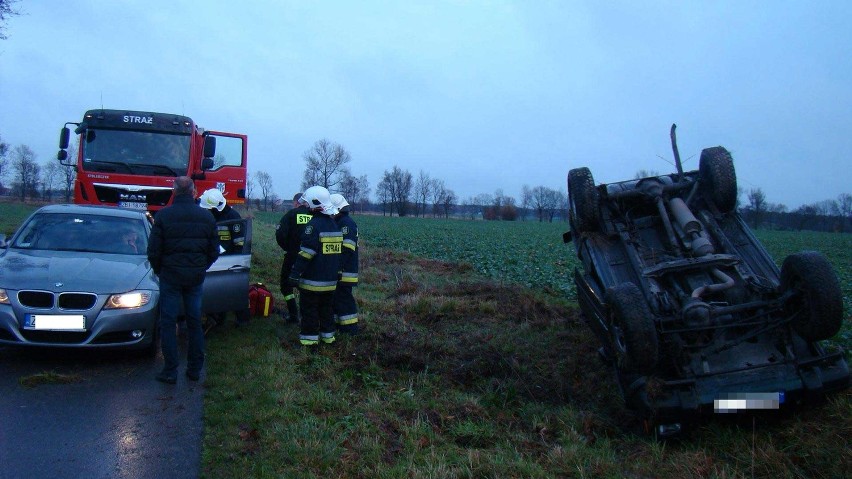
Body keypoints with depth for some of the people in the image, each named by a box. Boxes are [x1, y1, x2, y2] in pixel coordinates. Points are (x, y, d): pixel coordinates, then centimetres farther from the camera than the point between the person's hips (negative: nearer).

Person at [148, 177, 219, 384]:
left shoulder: (163, 215, -9)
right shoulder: (206, 217, 0)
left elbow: (153, 250, -7)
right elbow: (214, 251, 4)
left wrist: (159, 271, 10)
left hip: (170, 275, -3)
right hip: (196, 277, 3)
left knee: (168, 323, 5)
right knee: (194, 322, 12)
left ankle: (170, 371, 5)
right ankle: (195, 369, 17)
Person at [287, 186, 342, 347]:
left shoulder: (313, 225, -17)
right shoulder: (334, 224, 10)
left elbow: (306, 253, -21)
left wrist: (295, 274, -19)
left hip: (312, 279, -8)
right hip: (330, 279, 8)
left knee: (309, 308, 3)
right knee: (326, 307, 18)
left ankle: (309, 337, 7)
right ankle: (328, 334, 24)